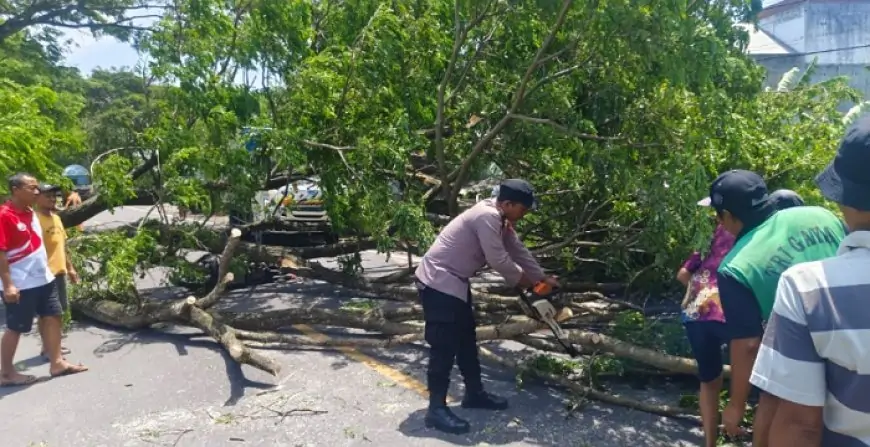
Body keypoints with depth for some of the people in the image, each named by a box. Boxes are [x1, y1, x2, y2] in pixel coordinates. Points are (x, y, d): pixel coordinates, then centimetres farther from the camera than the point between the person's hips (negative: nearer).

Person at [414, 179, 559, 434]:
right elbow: (499, 260, -22)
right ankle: (437, 409, -3)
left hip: (454, 282, 11)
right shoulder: (487, 216, -22)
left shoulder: (501, 221, 10)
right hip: (438, 283, -11)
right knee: (445, 345, -9)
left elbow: (518, 251, 18)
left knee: (466, 339, 17)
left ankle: (474, 394, 29)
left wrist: (542, 278, 17)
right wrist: (526, 281, -6)